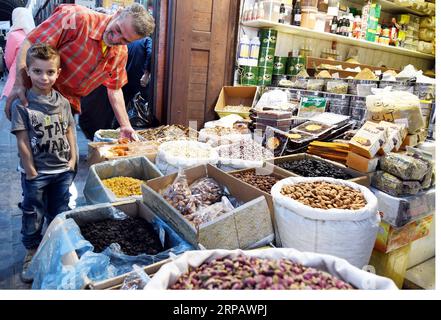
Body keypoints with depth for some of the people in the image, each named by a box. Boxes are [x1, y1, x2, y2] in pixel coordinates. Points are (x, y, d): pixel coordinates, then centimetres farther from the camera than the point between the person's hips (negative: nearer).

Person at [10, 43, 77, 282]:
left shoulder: (63, 102, 1)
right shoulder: (21, 104, -11)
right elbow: (22, 141, -11)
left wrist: (72, 159, 0)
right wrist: (31, 171, -11)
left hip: (63, 171, 3)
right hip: (36, 173, -3)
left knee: (59, 213, 17)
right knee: (33, 215, 13)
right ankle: (32, 252, 33)